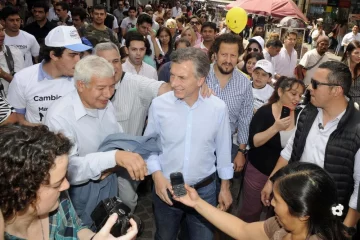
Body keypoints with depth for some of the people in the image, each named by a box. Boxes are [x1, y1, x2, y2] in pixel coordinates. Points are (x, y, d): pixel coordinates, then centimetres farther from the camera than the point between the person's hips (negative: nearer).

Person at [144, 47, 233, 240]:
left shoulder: (218, 108, -13)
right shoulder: (158, 104, -14)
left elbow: (223, 148, -1)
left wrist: (225, 187, 6)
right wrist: (156, 174, -13)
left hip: (204, 189, 0)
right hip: (166, 187, 1)